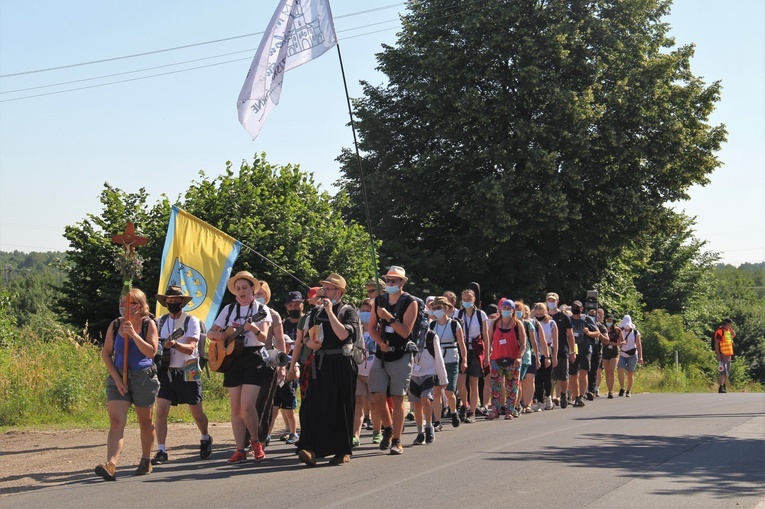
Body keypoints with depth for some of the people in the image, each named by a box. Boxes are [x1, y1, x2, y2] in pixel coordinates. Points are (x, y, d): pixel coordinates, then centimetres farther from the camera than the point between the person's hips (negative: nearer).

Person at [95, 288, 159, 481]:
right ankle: (110, 465, -25)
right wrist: (116, 378, -7)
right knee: (116, 421, -13)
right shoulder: (115, 326, 4)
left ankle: (146, 461, 29)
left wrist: (133, 334, -20)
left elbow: (151, 352, -11)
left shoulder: (148, 324, -1)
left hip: (144, 378, -1)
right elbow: (106, 353, 3)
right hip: (118, 378, 1)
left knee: (145, 422, 12)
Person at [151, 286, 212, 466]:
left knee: (196, 412, 8)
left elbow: (190, 348, -17)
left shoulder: (191, 321, -5)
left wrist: (175, 344, -37)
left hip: (188, 372, -3)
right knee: (161, 411, -11)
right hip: (166, 372, 3)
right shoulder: (160, 322, 7)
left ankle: (205, 439, 35)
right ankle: (161, 451, -8)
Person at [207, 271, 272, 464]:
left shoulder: (261, 310, 0)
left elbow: (264, 338, -13)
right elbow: (210, 333, 11)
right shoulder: (229, 309, 10)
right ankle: (240, 450, 6)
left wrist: (254, 329, -34)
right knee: (236, 408, 2)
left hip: (254, 359, -4)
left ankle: (255, 442, 7)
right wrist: (219, 335, -12)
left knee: (247, 406, -14)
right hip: (232, 359, 4)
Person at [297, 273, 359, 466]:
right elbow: (309, 338, 26)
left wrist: (330, 311, -15)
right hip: (320, 364, 5)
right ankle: (312, 449, -15)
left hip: (341, 365, -5)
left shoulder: (349, 311, 0)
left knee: (340, 408, 1)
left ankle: (342, 451, 11)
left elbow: (343, 334, -18)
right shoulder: (319, 312, 18)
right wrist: (309, 343, 2)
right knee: (313, 406, -9)